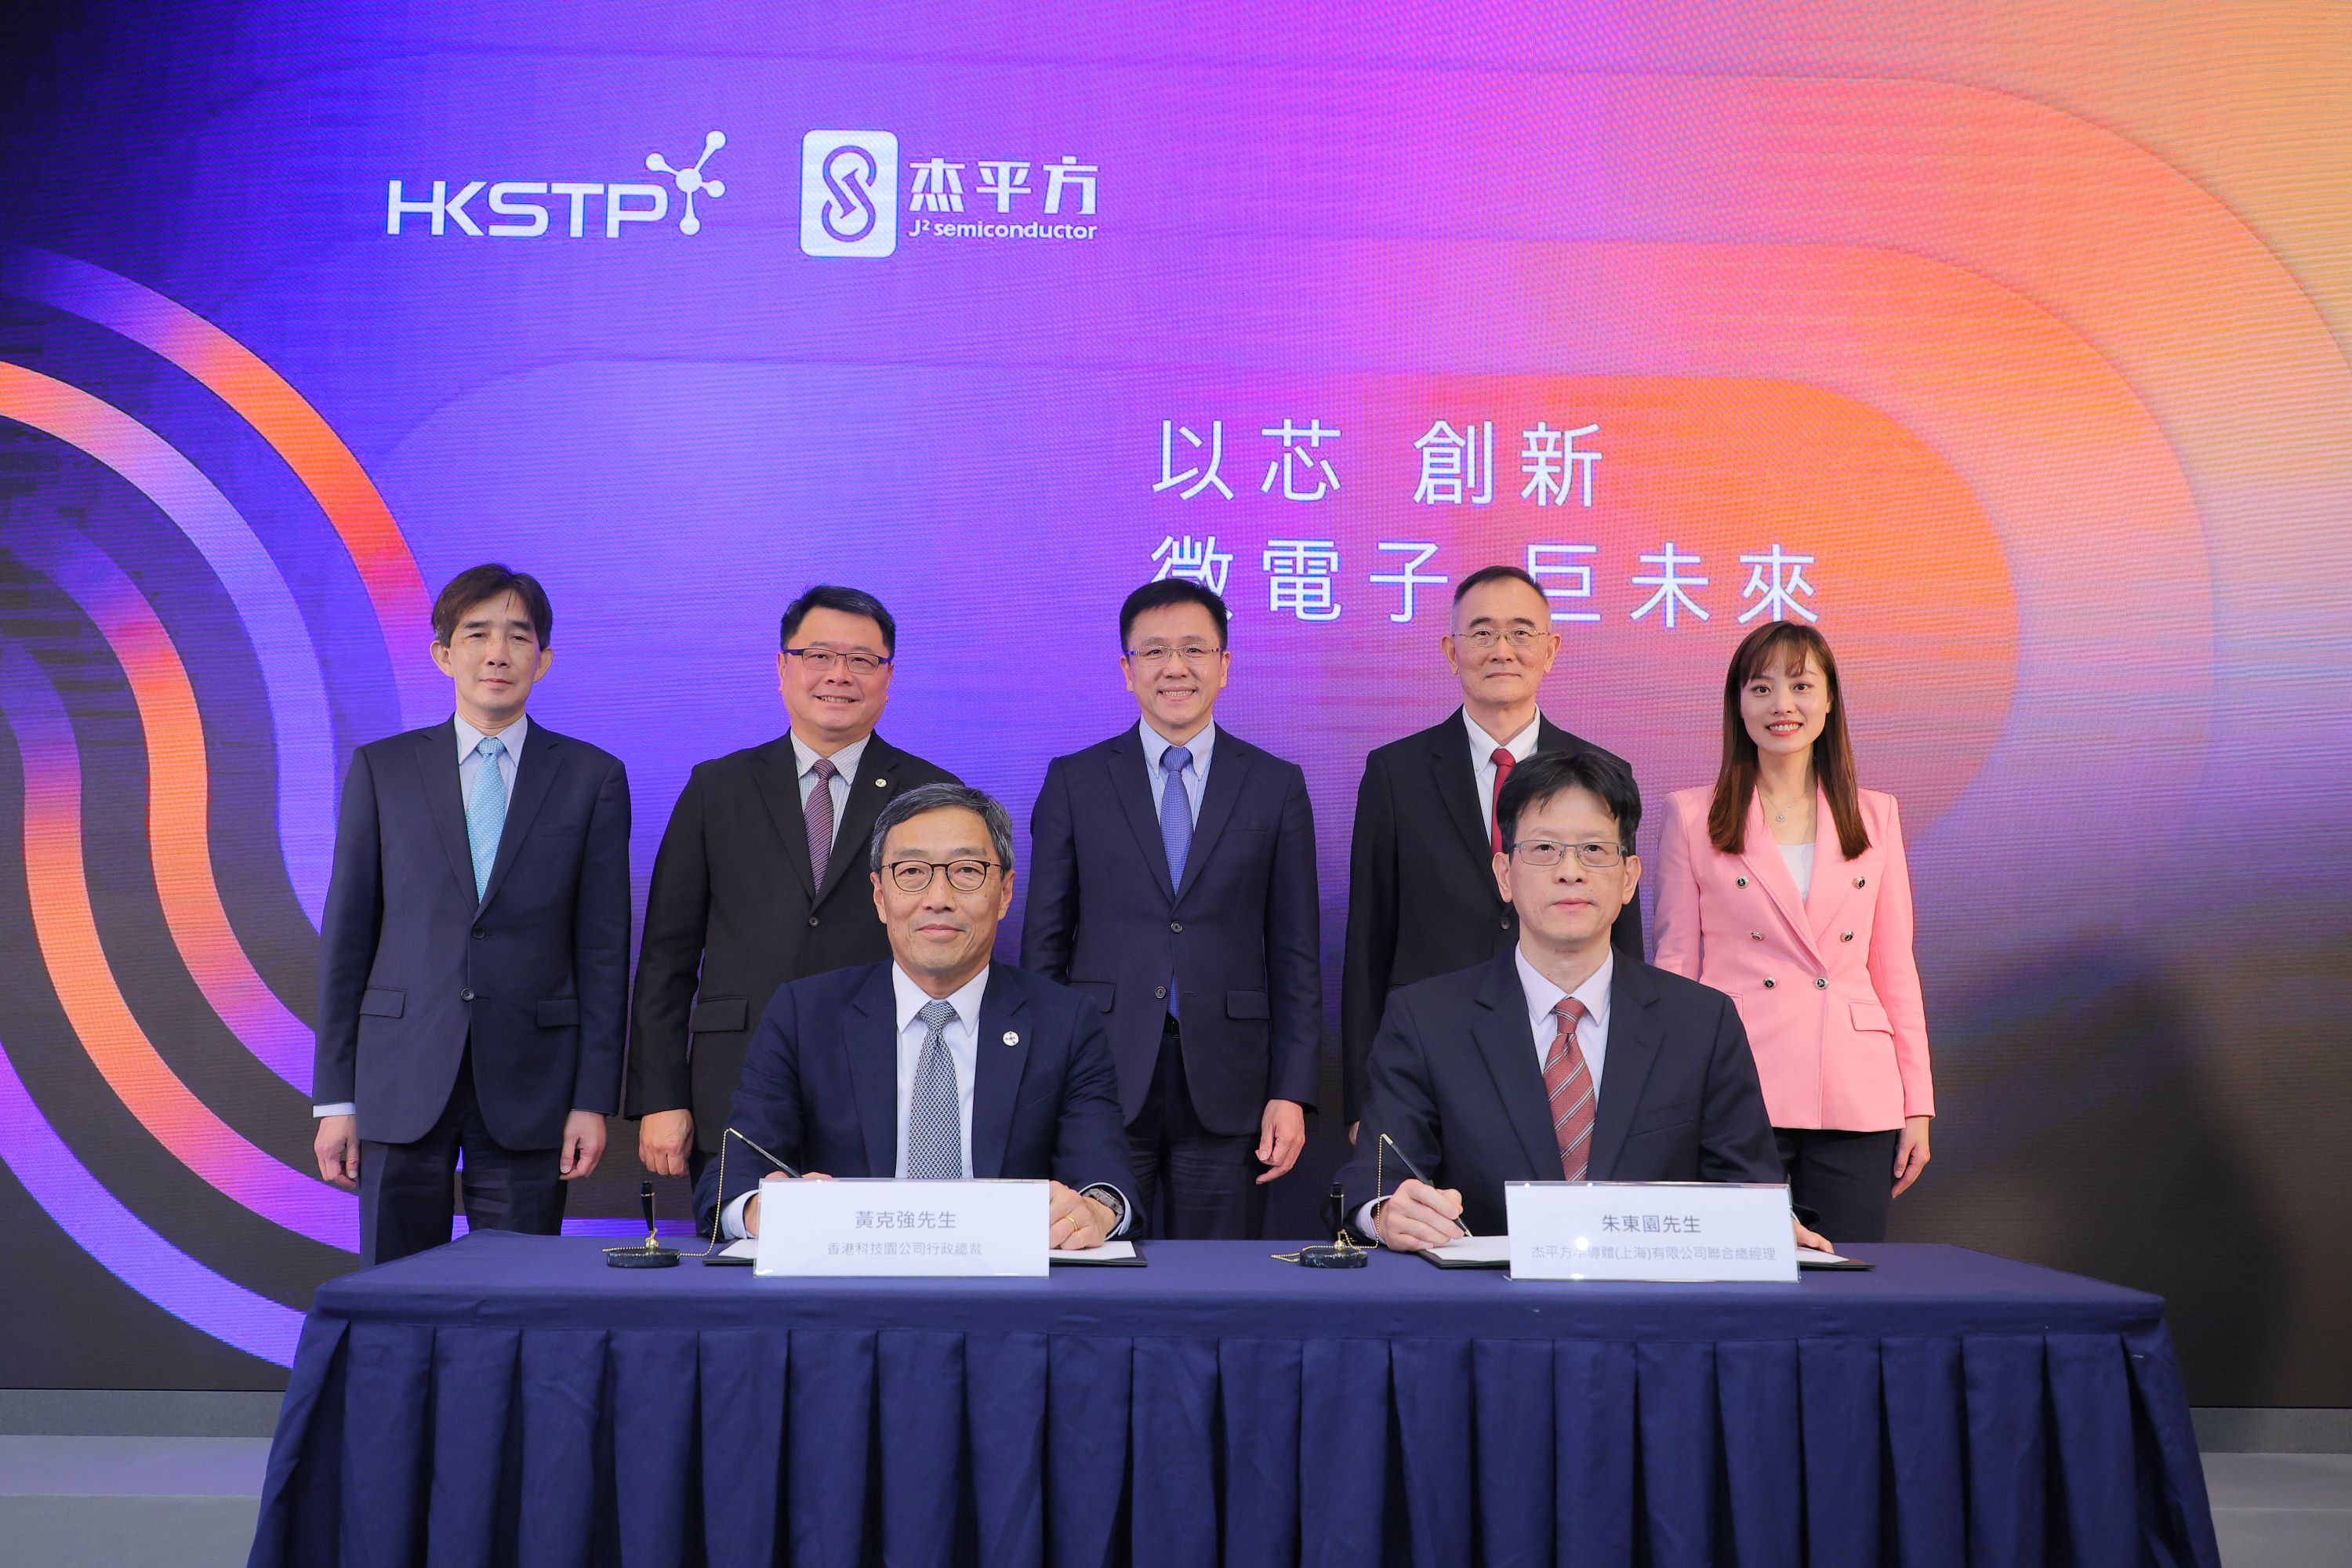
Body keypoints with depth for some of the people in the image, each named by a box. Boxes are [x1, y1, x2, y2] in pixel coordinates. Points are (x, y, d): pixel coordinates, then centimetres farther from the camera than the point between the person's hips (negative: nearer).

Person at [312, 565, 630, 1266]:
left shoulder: (592, 778, 4)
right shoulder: (381, 769, 7)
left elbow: (604, 948, 3)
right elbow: (345, 936, 6)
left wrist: (594, 1099, -2)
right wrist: (336, 1097, 2)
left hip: (528, 1087, -1)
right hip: (402, 1082, 1)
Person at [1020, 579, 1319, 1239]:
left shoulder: (1277, 786, 6)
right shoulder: (1074, 781, 6)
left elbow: (1296, 954, 5)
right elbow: (1044, 941, 6)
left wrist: (1292, 1092, -2)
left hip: (1227, 1085, 0)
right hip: (1102, 1083, 0)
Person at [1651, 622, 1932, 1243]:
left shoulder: (1875, 815, 12)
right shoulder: (1692, 817, 5)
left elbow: (1894, 967, 12)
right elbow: (1674, 968, 4)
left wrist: (1917, 1106, 7)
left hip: (1857, 1102, 2)